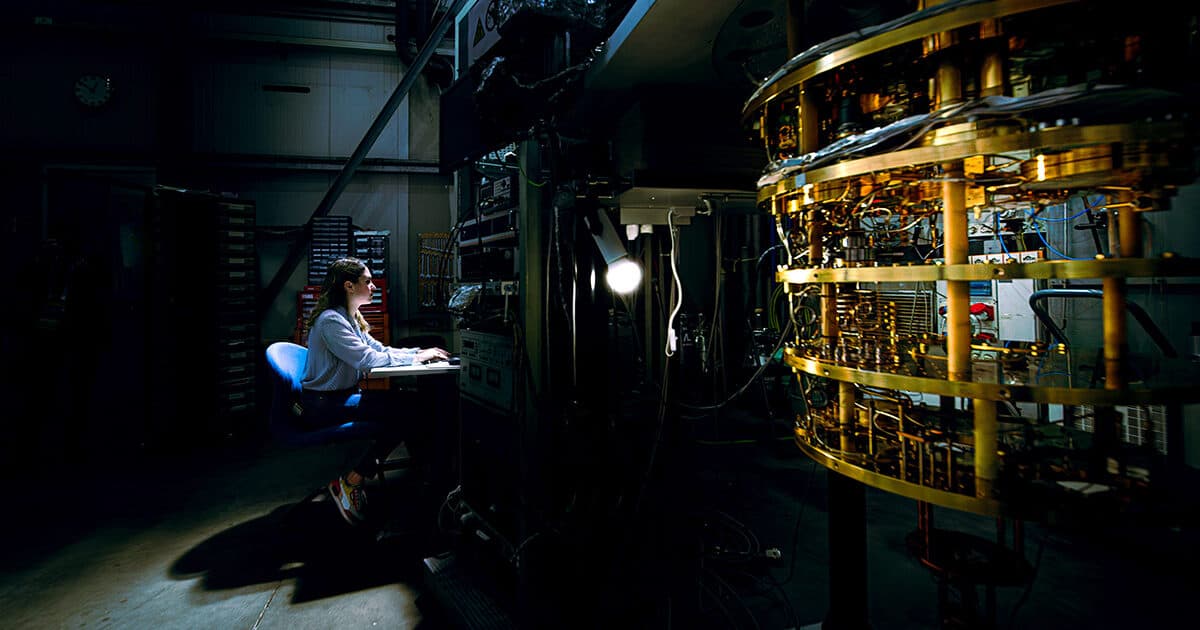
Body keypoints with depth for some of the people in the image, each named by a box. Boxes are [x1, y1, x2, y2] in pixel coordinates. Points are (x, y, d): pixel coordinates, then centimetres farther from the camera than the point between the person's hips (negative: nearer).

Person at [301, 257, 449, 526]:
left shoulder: (350, 318, 15)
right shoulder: (331, 320, -18)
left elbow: (379, 349, 14)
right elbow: (367, 359, -26)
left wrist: (419, 352, 0)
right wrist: (415, 358, -19)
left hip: (341, 397, 9)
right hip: (322, 405, -9)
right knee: (401, 413, -24)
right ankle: (350, 483, -14)